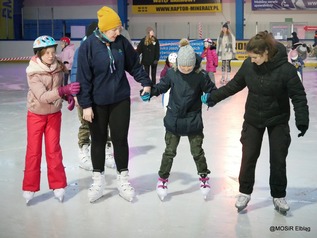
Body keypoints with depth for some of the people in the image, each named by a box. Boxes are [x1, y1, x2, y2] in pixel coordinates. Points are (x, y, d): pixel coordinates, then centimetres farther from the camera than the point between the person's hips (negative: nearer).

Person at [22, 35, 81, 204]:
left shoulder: (58, 67, -11)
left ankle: (57, 185, 18)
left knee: (53, 149, 8)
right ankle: (30, 187, 18)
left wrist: (69, 97, -13)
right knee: (33, 151, 5)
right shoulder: (33, 72, -24)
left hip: (54, 114, 3)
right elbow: (43, 97, -33)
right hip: (36, 115, -3)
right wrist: (64, 90, -45)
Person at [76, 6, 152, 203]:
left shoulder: (122, 42, -4)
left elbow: (134, 65, 9)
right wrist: (85, 105, -13)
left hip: (120, 100, 2)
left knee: (120, 138, 7)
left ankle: (123, 179, 22)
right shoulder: (88, 46, -14)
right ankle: (98, 180, 25)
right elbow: (83, 78, -12)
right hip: (97, 103, -2)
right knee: (98, 140, 10)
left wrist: (145, 82, 1)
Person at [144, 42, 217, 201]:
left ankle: (204, 176, 33)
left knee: (197, 151, 11)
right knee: (169, 151, 10)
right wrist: (149, 91, -11)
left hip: (193, 120, -1)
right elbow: (162, 86, 5)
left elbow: (212, 90, -5)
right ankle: (163, 178, 26)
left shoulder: (201, 76, -13)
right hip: (173, 119, 1)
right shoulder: (172, 73, -9)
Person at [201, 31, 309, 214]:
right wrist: (213, 97, 1)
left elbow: (298, 96, -17)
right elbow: (234, 86, 1)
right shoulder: (249, 65, -12)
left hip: (278, 121, -2)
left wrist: (302, 121, -23)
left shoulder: (285, 69, -23)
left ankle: (279, 196, 23)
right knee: (248, 157, 5)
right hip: (253, 119, 2)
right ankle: (245, 193, 22)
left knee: (278, 159, 5)